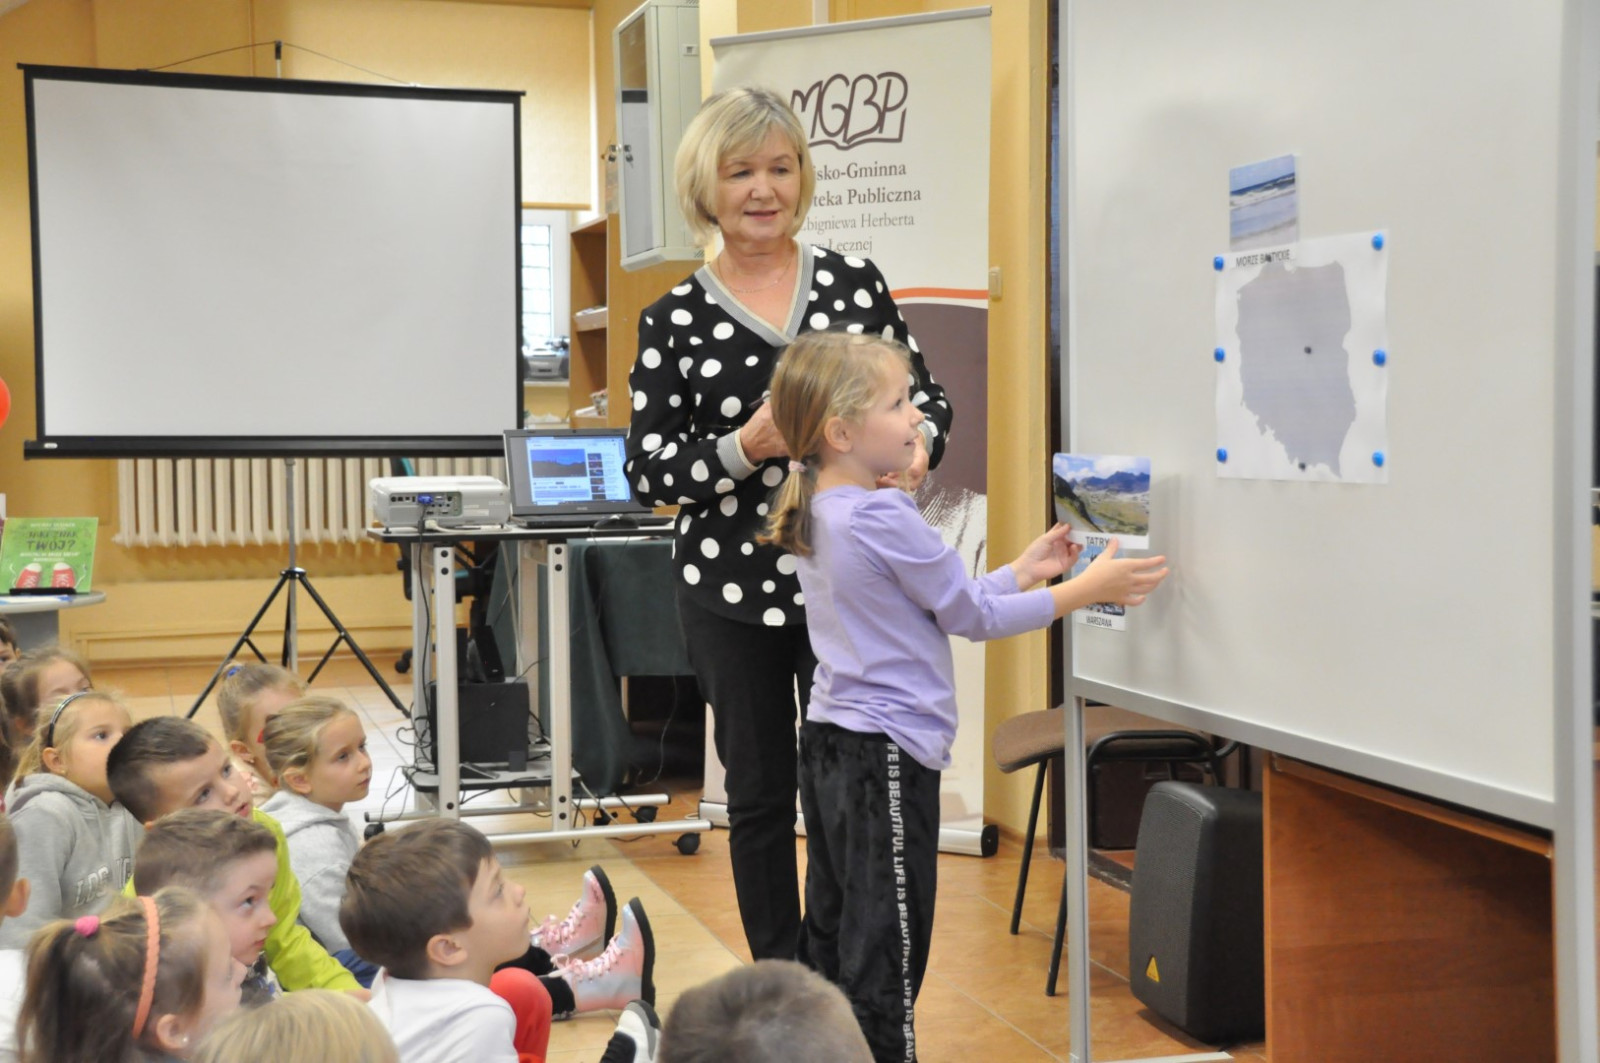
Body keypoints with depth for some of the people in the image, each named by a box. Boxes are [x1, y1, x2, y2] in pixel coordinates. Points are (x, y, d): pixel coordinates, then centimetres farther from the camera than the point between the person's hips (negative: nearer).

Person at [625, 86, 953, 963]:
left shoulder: (855, 284, 5)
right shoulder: (675, 319, 2)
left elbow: (926, 396, 10)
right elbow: (646, 468, -1)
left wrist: (916, 446, -12)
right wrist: (743, 448, -18)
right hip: (732, 589, 0)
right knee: (758, 793, 10)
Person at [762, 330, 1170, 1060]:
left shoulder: (813, 517, 9)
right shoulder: (883, 518, -19)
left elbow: (936, 600, 14)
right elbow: (972, 616, -12)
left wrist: (1023, 570, 14)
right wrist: (1086, 589, -6)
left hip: (828, 738, 9)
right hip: (886, 751, -9)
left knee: (830, 935, 15)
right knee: (887, 950, -3)